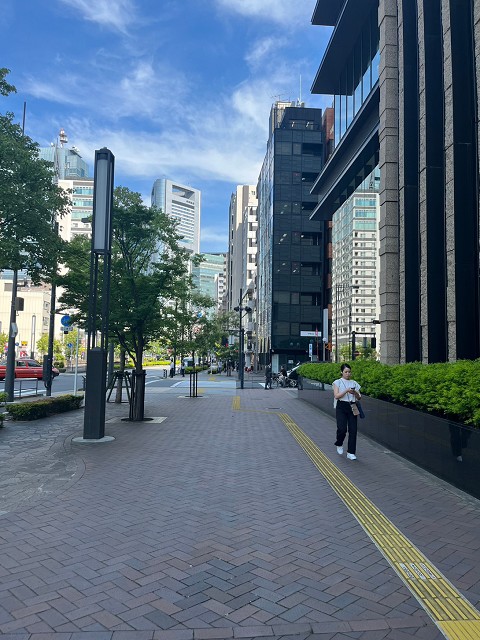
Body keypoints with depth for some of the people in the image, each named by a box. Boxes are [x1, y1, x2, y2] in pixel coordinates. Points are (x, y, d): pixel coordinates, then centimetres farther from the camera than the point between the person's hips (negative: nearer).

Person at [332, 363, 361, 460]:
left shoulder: (354, 383, 11)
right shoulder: (338, 382, 2)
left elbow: (359, 397, 10)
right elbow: (336, 396, -9)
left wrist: (355, 392, -11)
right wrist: (346, 391, -20)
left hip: (352, 407, 3)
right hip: (341, 407, -3)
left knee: (353, 430, -4)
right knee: (342, 428, -13)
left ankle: (351, 452, 5)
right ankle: (339, 445, 18)